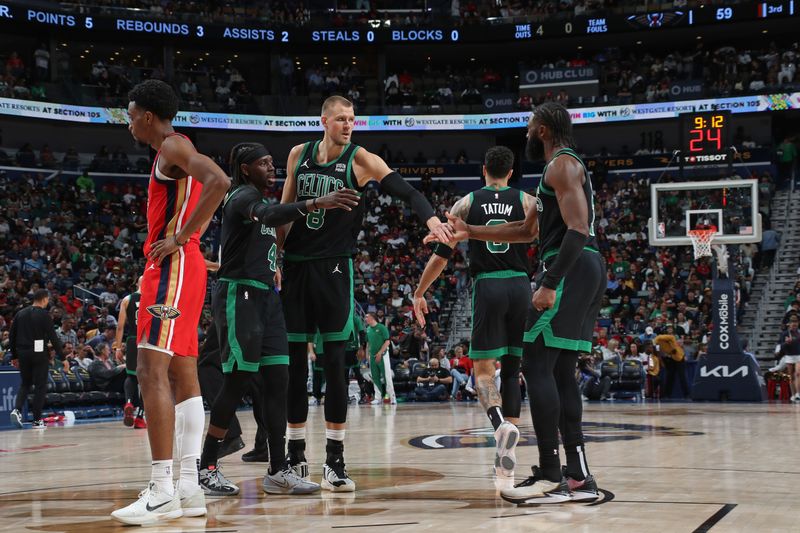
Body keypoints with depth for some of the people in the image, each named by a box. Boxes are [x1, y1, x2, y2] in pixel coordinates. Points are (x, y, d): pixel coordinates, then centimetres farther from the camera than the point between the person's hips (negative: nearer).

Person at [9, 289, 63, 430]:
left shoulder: (20, 314, 9)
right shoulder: (44, 315, -8)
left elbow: (12, 336, 11)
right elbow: (53, 338, -11)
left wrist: (14, 356, 19)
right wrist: (62, 357, -7)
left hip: (23, 354, 5)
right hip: (39, 354, -5)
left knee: (25, 384, 19)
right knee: (40, 386, 4)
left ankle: (17, 409, -4)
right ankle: (37, 420, 4)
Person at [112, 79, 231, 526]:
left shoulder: (173, 147, -9)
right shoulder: (176, 152, 21)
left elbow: (219, 182, -27)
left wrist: (179, 238, -23)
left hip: (172, 266, -11)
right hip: (182, 269, 11)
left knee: (151, 370, -16)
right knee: (183, 375, 8)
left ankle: (163, 491, -19)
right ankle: (189, 488, 9)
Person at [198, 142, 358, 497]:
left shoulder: (256, 198, 20)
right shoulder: (243, 196, -11)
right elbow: (267, 214, -34)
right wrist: (314, 204, -49)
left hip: (266, 296, 9)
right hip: (239, 295, -9)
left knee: (278, 380, 1)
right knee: (238, 382, -7)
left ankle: (278, 471, 1)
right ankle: (205, 468, 3)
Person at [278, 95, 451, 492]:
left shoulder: (360, 160, -5)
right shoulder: (299, 155, 7)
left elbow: (404, 190, -19)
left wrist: (430, 218, -37)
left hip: (334, 269, -3)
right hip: (295, 266, 3)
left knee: (334, 362, -5)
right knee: (293, 362, 7)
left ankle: (334, 460, 1)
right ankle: (295, 456, 19)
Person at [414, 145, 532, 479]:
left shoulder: (466, 204, 7)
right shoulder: (527, 201, 7)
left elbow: (441, 254, 6)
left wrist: (419, 294, 14)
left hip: (487, 288, -1)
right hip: (521, 287, 1)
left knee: (483, 370, 2)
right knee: (512, 369, 10)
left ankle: (500, 424, -29)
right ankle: (506, 452, 6)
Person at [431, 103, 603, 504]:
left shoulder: (561, 164, -7)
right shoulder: (564, 167, 25)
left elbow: (578, 229, -20)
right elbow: (527, 231, 32)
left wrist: (549, 284, -25)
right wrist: (470, 232, 28)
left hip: (570, 269, -10)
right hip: (585, 272, 10)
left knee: (537, 365, -11)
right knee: (560, 371, 10)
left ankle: (551, 477, -13)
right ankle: (578, 476, 9)